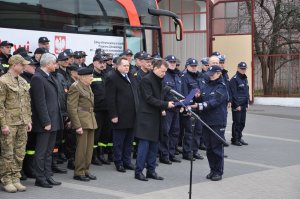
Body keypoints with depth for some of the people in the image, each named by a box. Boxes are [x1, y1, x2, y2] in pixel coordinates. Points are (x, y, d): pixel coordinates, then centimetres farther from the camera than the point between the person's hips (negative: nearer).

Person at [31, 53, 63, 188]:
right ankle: (40, 178, 7)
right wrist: (46, 122, -20)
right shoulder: (37, 78, -14)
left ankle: (47, 176, 21)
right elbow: (40, 103, -18)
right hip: (44, 122, -9)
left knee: (49, 151, 14)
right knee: (41, 152, 0)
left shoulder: (49, 77, 14)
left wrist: (57, 119, 14)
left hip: (53, 120, 9)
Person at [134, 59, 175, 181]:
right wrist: (165, 105, -19)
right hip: (147, 116, -8)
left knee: (154, 145, 9)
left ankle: (151, 171, 15)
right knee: (144, 144, -6)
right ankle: (138, 171, 0)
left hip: (156, 116, 8)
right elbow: (149, 99, -17)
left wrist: (163, 107, 5)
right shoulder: (146, 80, -12)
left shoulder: (159, 81, 15)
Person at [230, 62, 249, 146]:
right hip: (237, 106, -8)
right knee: (237, 122, -3)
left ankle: (239, 138, 19)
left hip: (244, 105, 8)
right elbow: (234, 94, -15)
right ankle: (235, 139, 4)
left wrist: (247, 103, 15)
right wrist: (237, 105, -17)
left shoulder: (245, 79, 16)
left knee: (242, 123, 10)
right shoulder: (234, 79, -11)